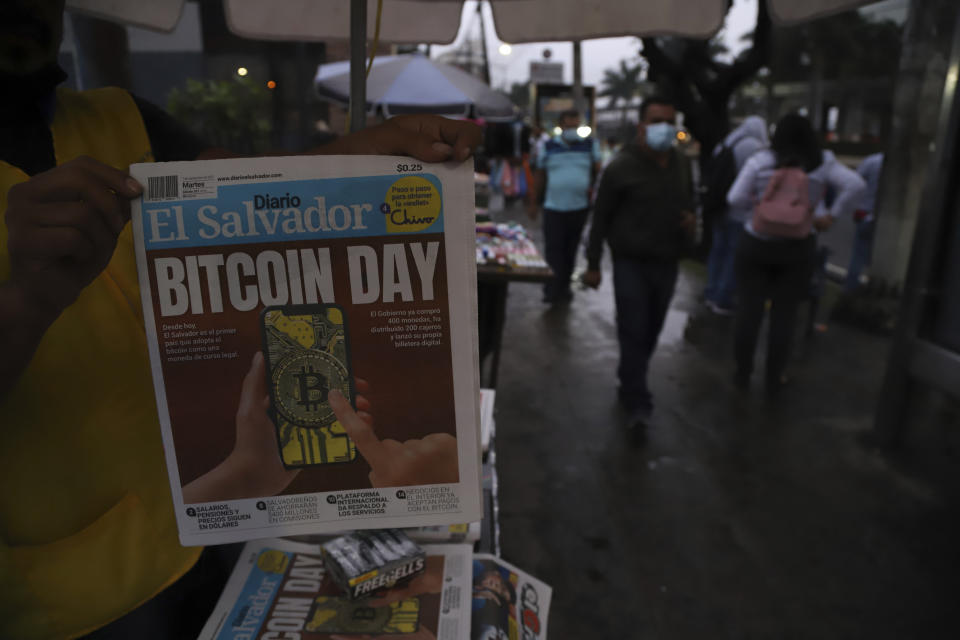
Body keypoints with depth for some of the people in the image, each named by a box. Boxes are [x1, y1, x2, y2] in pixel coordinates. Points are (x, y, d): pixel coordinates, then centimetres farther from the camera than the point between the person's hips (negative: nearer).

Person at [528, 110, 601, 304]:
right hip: (554, 207, -1)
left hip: (580, 207, 1)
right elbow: (539, 176, 10)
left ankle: (563, 287, 21)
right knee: (553, 249, -9)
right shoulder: (548, 147, 6)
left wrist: (594, 187, -6)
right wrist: (533, 202, 8)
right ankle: (555, 291, -5)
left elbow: (598, 170, 13)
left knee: (570, 250, 8)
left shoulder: (590, 145, 7)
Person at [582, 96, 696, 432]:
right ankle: (637, 403, 3)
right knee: (633, 332, -6)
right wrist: (593, 264, -7)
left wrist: (691, 220, -1)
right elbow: (601, 217, -7)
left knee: (651, 332, 13)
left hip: (667, 263, 6)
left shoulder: (681, 165, 9)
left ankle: (630, 384, 32)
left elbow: (689, 202, 23)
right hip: (631, 263, -6)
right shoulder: (622, 166, -10)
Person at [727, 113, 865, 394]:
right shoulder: (822, 163, -1)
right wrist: (831, 215, -1)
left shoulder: (760, 161, -4)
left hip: (756, 244, 0)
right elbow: (856, 185, -8)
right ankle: (774, 378, 19)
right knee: (784, 314, 9)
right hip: (796, 248, 1)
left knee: (749, 310, 8)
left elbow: (735, 198, -7)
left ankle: (742, 373, 17)